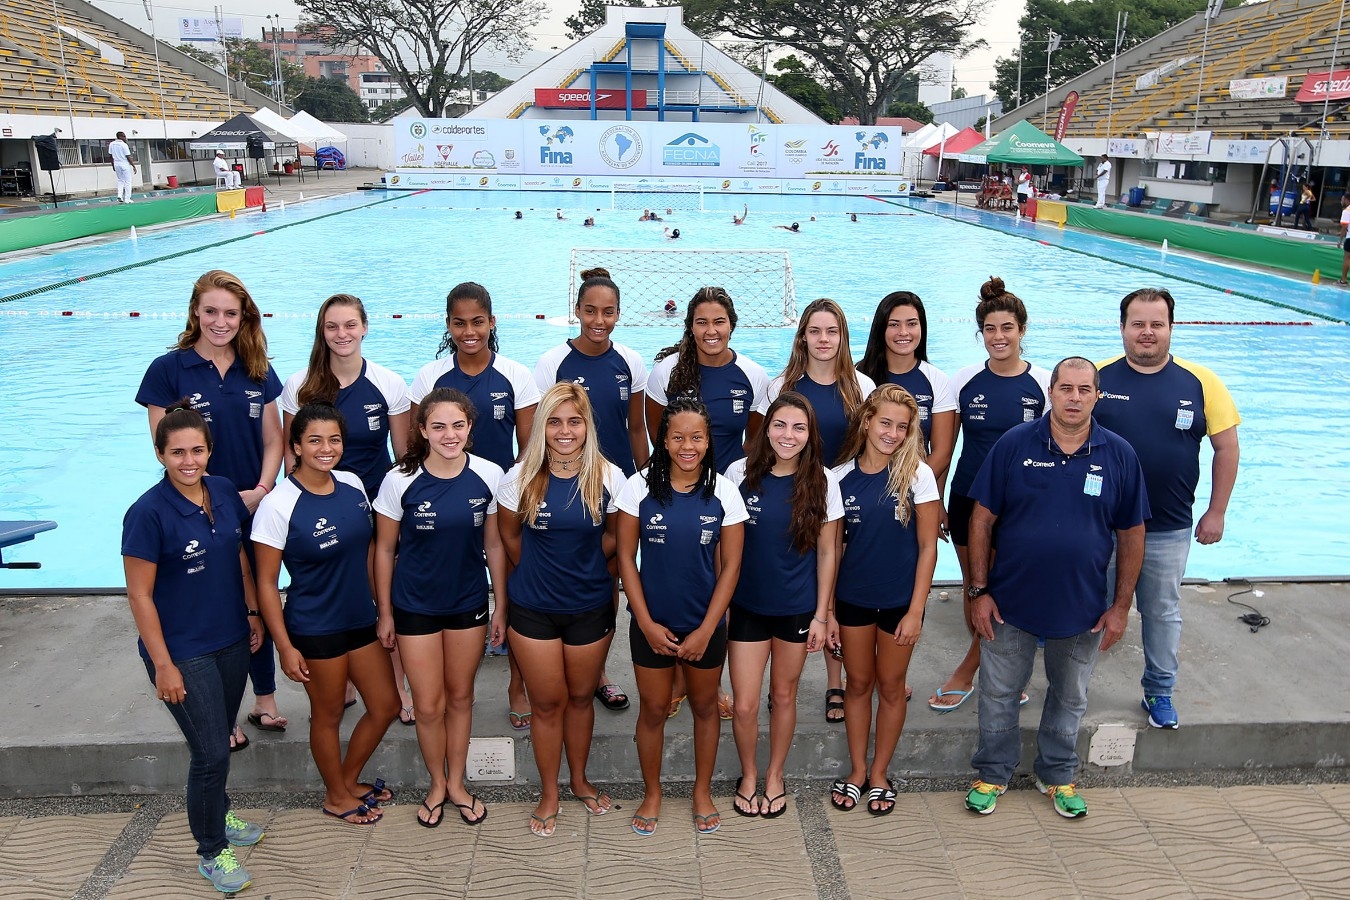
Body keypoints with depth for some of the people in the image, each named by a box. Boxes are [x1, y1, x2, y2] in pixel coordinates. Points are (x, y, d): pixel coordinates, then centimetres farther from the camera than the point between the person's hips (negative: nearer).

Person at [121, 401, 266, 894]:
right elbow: (140, 595, -16)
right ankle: (211, 851, 22)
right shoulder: (147, 513, -19)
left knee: (220, 738, 21)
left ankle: (218, 814, 45)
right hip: (183, 652, -5)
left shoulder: (224, 491, -2)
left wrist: (253, 612, 10)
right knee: (211, 752, 1)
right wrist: (163, 665, -15)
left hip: (231, 641, 6)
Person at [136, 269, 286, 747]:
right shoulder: (169, 369, -7)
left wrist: (261, 490, -10)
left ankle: (265, 702, 28)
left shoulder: (257, 370, 4)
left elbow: (273, 439, 5)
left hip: (255, 508, 3)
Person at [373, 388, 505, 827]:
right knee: (428, 705, 8)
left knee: (461, 696, 17)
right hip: (415, 606, -1)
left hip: (469, 603, 2)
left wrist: (502, 607, 1)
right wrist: (385, 613, -1)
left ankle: (457, 782, 37)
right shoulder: (400, 481, -16)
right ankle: (437, 784, 33)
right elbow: (384, 550, -5)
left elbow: (494, 545, -2)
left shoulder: (489, 476, -12)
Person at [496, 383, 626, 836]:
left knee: (581, 697, 17)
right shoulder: (521, 477, -11)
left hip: (591, 607, 1)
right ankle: (549, 793, 28)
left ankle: (579, 780, 39)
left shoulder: (609, 477, -10)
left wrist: (584, 573, 9)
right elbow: (510, 537, 4)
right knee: (547, 703, 9)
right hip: (533, 610, -1)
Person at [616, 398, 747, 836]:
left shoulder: (724, 492, -10)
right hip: (651, 624, 0)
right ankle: (651, 792, 36)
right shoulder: (639, 487, -11)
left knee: (705, 706, 17)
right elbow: (626, 557, -6)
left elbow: (730, 566, -7)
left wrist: (705, 631, -10)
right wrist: (646, 623, -10)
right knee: (653, 710, 14)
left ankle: (703, 791, 38)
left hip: (705, 625, 1)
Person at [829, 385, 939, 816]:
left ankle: (879, 773, 30)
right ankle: (856, 770, 31)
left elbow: (927, 547, -8)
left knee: (891, 687, 13)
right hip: (852, 598, 2)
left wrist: (915, 611, -11)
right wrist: (826, 608, -1)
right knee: (858, 683, 14)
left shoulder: (917, 475, -11)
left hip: (900, 601, -1)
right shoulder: (842, 477, -5)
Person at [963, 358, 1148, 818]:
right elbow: (982, 519, -7)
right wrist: (979, 591, -9)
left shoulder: (1119, 455, -5)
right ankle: (992, 774, 34)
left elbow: (1131, 534, 1)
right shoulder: (1014, 444, -10)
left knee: (1070, 699, 19)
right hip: (1010, 604, -1)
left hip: (1084, 608, 2)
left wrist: (1121, 606, -1)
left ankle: (1057, 776, 41)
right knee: (999, 695, 13)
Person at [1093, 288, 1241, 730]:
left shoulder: (1200, 382, -4)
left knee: (1162, 611, 16)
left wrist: (1216, 512, 0)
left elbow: (1226, 448, 2)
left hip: (1169, 529, 1)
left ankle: (1159, 691, 35)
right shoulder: (1098, 378, -7)